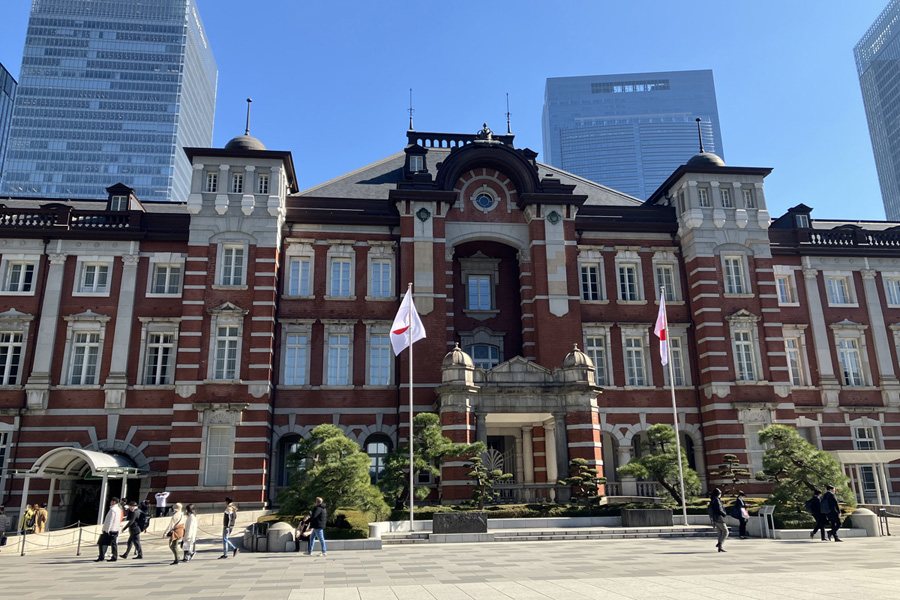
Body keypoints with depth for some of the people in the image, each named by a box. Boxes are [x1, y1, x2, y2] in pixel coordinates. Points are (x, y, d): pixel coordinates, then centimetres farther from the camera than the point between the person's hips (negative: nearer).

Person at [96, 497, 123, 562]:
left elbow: (110, 520, -18)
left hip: (110, 530, -9)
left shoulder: (112, 509, -13)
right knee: (114, 544, 8)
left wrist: (107, 529, -18)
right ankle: (114, 557, 7)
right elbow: (119, 520, 19)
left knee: (102, 543, -3)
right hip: (116, 530, 9)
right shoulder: (119, 509, 14)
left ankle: (101, 557, -6)